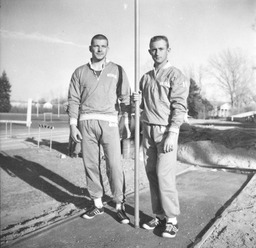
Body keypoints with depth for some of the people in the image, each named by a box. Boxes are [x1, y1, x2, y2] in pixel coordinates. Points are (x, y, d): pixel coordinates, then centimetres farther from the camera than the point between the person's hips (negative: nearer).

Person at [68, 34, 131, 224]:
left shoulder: (117, 70, 10)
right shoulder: (80, 72, 13)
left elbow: (125, 98, 6)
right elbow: (74, 99, 9)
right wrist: (73, 125, 0)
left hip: (109, 122, -2)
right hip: (86, 122, 2)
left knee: (115, 164, -6)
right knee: (90, 164, 5)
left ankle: (120, 205, 7)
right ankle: (97, 204, 18)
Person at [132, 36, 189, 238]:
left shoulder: (176, 75, -2)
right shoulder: (146, 77, 16)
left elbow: (180, 107, -10)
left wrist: (172, 134, -19)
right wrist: (137, 100, 0)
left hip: (165, 130, -6)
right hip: (147, 130, 6)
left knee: (164, 175, -9)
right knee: (152, 174, 6)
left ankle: (172, 219, 5)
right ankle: (159, 215, 17)